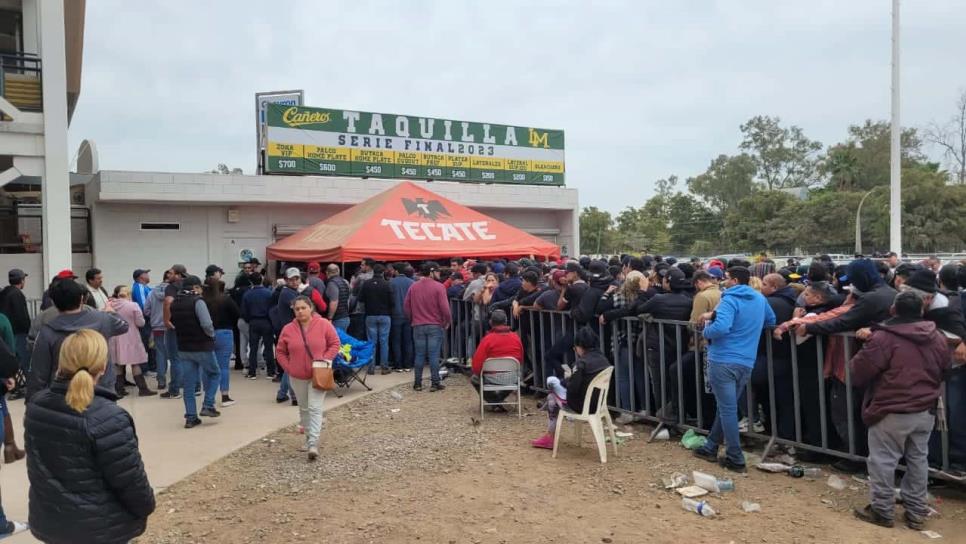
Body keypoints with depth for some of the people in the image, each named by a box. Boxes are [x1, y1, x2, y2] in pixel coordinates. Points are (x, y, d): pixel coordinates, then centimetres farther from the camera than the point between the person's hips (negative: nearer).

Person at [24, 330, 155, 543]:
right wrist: (146, 506, -4)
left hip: (48, 520, 6)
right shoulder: (107, 418, -26)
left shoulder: (36, 406, -4)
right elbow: (130, 478, -19)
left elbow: (39, 465, 11)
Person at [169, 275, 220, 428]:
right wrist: (211, 335, -5)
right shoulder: (197, 301, -15)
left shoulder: (174, 303, 7)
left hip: (183, 348, 6)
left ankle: (190, 417, 12)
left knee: (188, 383, 10)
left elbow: (174, 324, 12)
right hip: (202, 347, -6)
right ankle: (207, 406, 5)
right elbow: (207, 324, -24)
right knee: (214, 374, 15)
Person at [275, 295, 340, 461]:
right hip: (298, 376, 4)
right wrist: (288, 368, -4)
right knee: (304, 409, 16)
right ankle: (309, 437, 33)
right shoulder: (288, 329, -1)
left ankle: (313, 444, -13)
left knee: (315, 408, -12)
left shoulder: (324, 325, -8)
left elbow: (335, 343, -2)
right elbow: (281, 352, 7)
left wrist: (326, 359, -15)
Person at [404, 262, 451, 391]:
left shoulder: (413, 287, 3)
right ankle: (435, 383, 3)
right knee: (434, 355, 1)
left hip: (418, 326, 4)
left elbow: (406, 306, 5)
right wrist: (447, 321, 1)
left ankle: (417, 383, 12)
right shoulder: (439, 287, -10)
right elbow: (444, 307, -14)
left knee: (419, 355, 9)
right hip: (435, 326, -3)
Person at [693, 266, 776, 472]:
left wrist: (706, 332, -7)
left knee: (728, 409, -1)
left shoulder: (730, 299, -12)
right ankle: (710, 448, 28)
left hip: (723, 361, -7)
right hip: (747, 363, 7)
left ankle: (735, 459, 2)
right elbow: (771, 321, 28)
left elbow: (721, 327, -27)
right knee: (726, 406, 17)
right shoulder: (760, 299, 11)